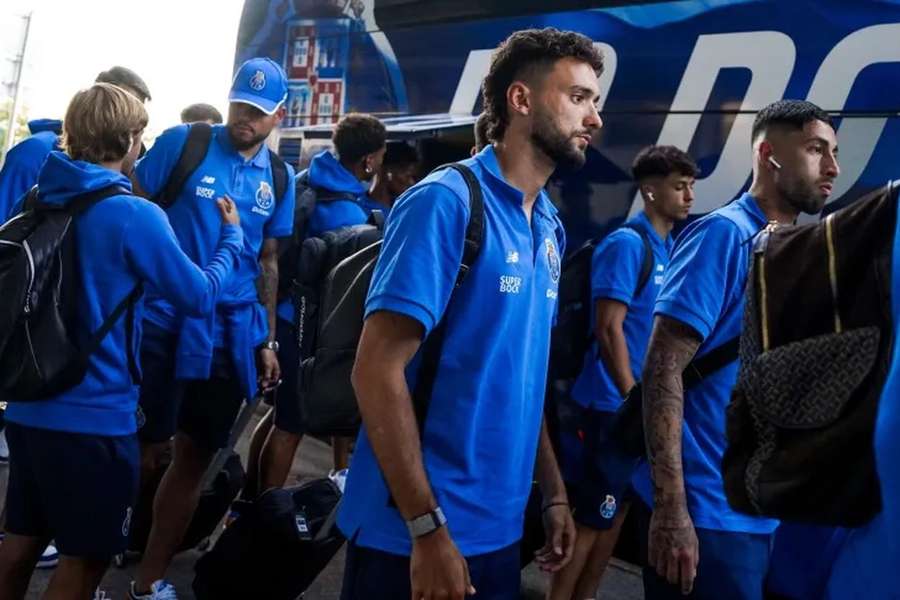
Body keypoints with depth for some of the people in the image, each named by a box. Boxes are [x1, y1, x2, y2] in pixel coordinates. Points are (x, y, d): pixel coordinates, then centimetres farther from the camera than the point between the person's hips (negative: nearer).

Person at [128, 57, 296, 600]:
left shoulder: (279, 178, 8)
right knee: (148, 451, -1)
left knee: (196, 456, 11)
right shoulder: (183, 143, -4)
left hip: (232, 333, 5)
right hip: (165, 321, -4)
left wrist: (267, 340, 12)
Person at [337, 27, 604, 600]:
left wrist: (555, 491, 10)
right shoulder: (446, 202, -14)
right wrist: (429, 527, -20)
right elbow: (377, 370, -19)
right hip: (413, 534, -7)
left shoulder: (550, 228, 8)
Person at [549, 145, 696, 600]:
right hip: (614, 406, -9)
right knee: (591, 517, -2)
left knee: (615, 512, 16)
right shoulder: (626, 244, -14)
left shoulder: (669, 249, 12)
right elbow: (608, 329, -19)